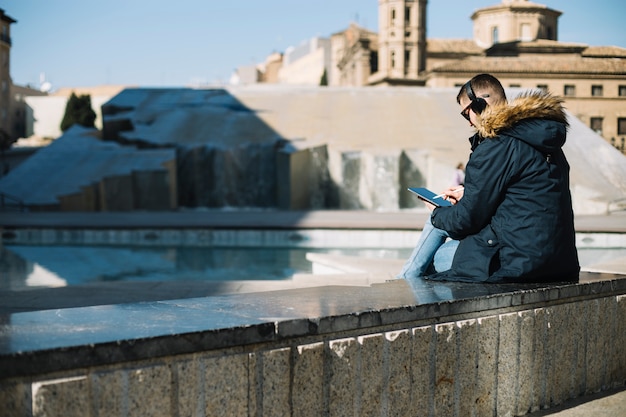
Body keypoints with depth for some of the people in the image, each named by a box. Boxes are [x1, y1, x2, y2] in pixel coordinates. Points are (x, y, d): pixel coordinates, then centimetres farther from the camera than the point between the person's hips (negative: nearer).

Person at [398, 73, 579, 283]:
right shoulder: (546, 143, 11)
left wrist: (437, 213, 9)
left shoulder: (495, 148, -17)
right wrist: (468, 196, 27)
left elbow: (467, 220, -13)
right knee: (439, 221, 20)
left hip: (517, 262, -9)